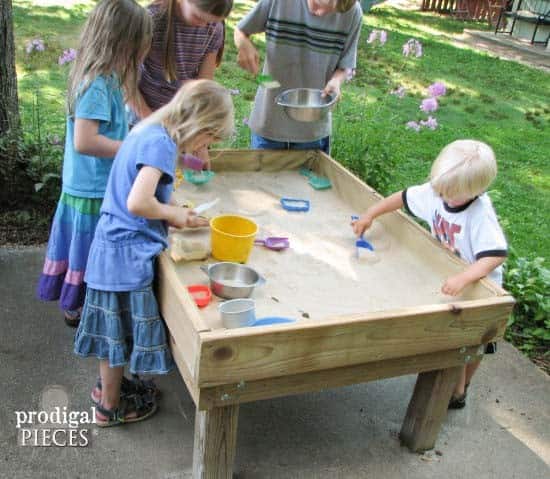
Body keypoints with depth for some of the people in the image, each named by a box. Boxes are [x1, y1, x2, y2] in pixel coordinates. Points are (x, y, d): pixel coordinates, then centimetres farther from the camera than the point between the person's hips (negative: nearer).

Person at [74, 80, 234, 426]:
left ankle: (110, 384, 42)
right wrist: (174, 214, -12)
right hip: (128, 253, -9)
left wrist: (176, 213, 7)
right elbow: (137, 203, -30)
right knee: (120, 328, 8)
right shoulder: (162, 143, -21)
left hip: (115, 245, 9)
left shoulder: (148, 131, 9)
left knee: (116, 327, 23)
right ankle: (111, 406, 26)